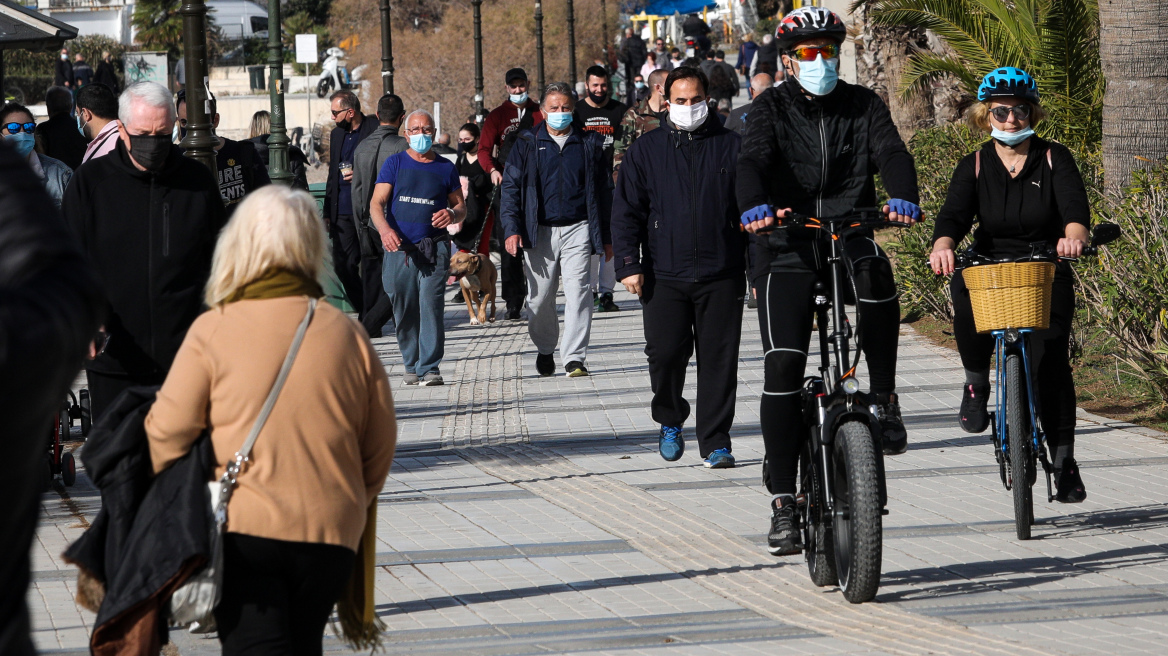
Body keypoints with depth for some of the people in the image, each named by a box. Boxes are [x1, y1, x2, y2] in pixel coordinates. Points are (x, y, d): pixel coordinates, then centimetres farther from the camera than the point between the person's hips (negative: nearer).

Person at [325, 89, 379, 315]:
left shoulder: (375, 132, -6)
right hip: (343, 212, 7)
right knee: (342, 266, 2)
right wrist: (327, 212, 17)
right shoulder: (336, 134, 16)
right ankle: (366, 314, 16)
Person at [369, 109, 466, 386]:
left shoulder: (445, 168, 12)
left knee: (431, 304, -14)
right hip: (399, 248, 1)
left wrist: (452, 214, -7)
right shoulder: (395, 164, 8)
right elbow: (376, 203, -1)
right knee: (404, 310, 4)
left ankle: (430, 368, -14)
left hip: (434, 248, -1)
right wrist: (385, 229, -21)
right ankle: (412, 365, 20)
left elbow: (461, 207, 18)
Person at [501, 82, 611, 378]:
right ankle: (544, 350, 26)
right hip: (540, 231, 1)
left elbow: (603, 191, 13)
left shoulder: (589, 143, 8)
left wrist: (607, 236, 10)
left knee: (577, 293, -10)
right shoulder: (527, 144, 6)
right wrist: (512, 228, -8)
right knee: (540, 298, 5)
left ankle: (574, 358, -9)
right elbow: (511, 187, 4)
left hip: (577, 230, 0)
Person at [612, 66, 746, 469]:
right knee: (665, 353, -7)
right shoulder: (646, 151, 9)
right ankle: (670, 421, 20)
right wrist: (628, 265, -3)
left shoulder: (730, 147, 8)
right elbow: (626, 213, 8)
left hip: (721, 274, 0)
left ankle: (715, 443, 6)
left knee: (719, 359, -1)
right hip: (664, 275, 0)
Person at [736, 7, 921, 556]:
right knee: (783, 366, -12)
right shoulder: (771, 109, 4)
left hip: (849, 236, 1)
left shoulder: (863, 106, 8)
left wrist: (902, 196, -32)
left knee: (875, 274, -35)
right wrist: (755, 204, -37)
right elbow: (753, 159, -14)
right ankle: (783, 501, -6)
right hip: (788, 248, -1)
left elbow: (891, 151, -9)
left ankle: (884, 398, -16)